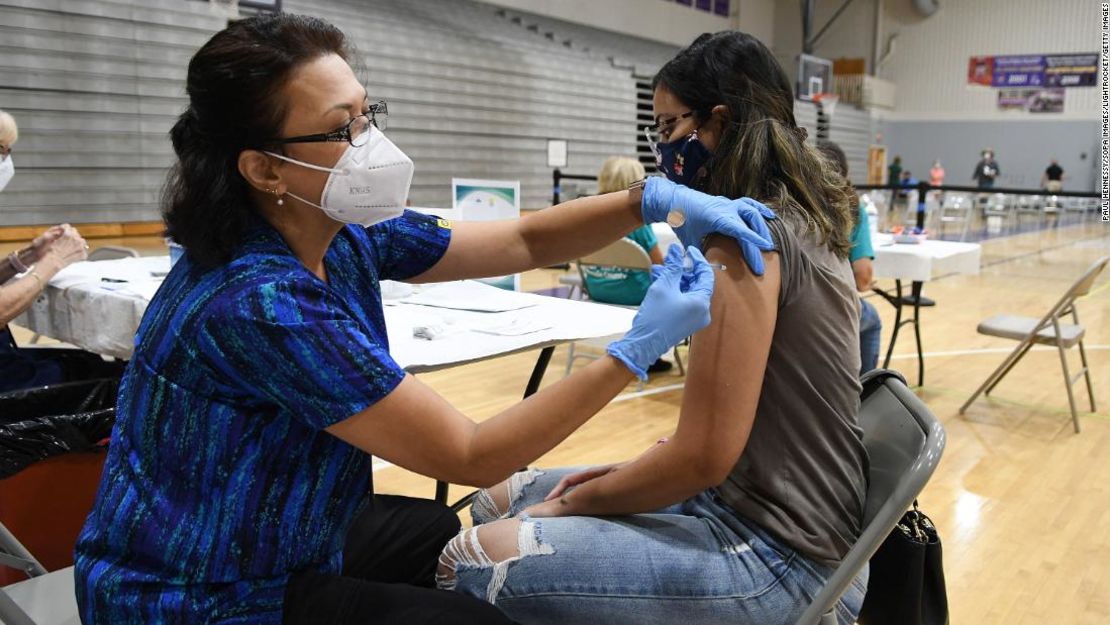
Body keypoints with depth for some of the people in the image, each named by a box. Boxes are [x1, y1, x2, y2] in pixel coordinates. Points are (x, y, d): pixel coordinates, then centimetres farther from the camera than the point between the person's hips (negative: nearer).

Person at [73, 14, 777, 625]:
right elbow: (471, 457, -30)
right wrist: (638, 347, -29)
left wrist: (653, 200, -16)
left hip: (271, 537, 7)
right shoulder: (262, 301, -33)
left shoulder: (347, 237, -9)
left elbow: (522, 242, -1)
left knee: (463, 536, 20)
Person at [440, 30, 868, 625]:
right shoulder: (799, 222, 11)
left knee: (476, 560, -22)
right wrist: (635, 468, 10)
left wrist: (575, 502, -6)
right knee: (500, 499, 12)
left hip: (777, 552, -10)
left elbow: (703, 456, -22)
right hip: (768, 503, 10)